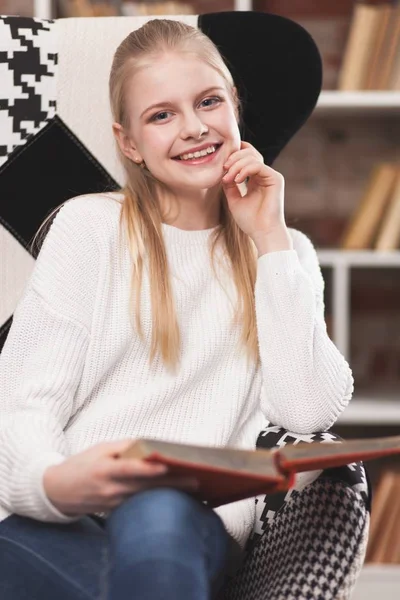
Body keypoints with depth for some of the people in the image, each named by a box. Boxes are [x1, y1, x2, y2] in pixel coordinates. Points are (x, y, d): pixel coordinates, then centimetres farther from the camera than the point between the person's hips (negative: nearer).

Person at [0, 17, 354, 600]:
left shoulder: (285, 252, 17)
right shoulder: (89, 226, 9)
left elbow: (308, 411, 0)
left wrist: (269, 240, 3)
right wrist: (55, 482, -26)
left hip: (198, 525, 1)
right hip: (61, 527, 0)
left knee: (160, 515, -38)